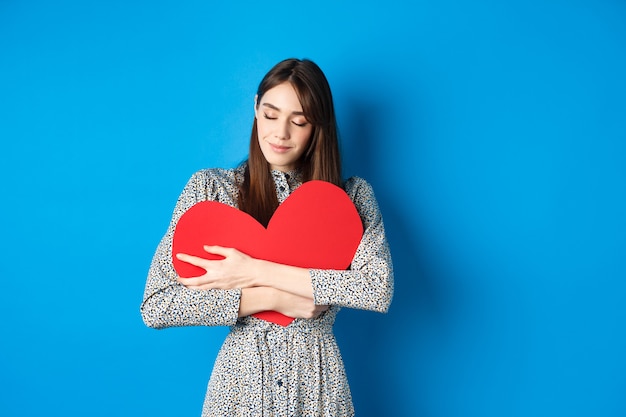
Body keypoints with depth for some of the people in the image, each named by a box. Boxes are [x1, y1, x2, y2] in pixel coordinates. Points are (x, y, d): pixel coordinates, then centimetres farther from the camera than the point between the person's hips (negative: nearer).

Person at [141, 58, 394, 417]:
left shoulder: (352, 195, -2)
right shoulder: (210, 187, -4)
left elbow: (380, 290, -18)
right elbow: (156, 305, -11)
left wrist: (258, 272, -20)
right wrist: (275, 297, -17)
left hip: (319, 387, 1)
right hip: (241, 382, 0)